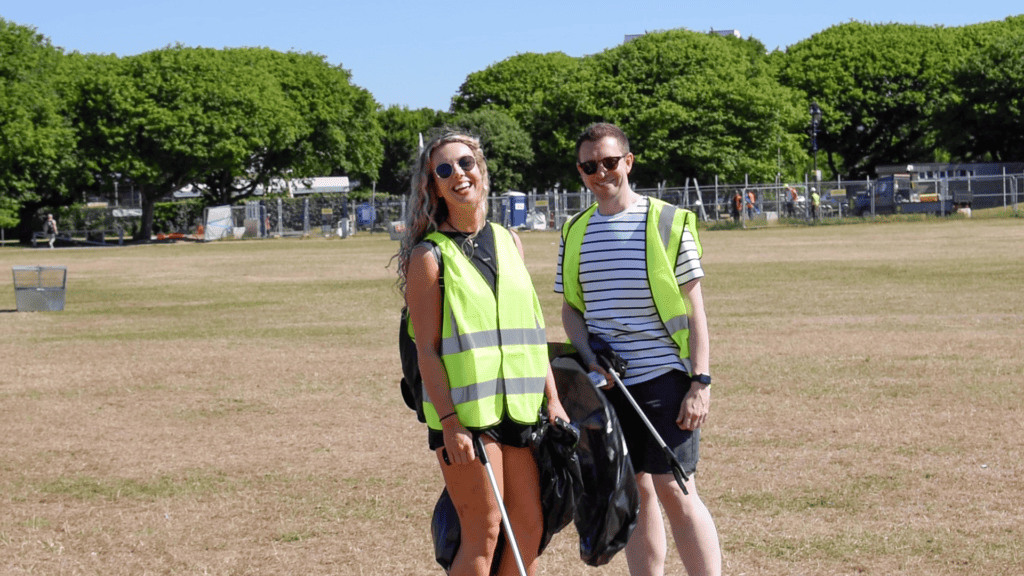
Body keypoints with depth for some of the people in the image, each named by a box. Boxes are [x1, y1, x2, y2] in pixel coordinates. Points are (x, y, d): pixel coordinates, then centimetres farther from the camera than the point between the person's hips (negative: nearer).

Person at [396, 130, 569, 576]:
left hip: (518, 405, 6)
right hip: (464, 410, -6)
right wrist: (449, 423, -17)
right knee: (484, 531, -7)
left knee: (530, 527, 5)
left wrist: (552, 398, 9)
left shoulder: (508, 242, 13)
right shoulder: (430, 255, -5)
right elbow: (427, 350, -10)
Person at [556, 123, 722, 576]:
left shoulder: (668, 223, -4)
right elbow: (570, 307, 15)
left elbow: (693, 307, -4)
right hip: (608, 382, 4)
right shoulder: (575, 232, 9)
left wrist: (701, 382, -10)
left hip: (664, 375, -4)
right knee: (633, 493, 9)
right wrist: (590, 357, -4)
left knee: (674, 490, -7)